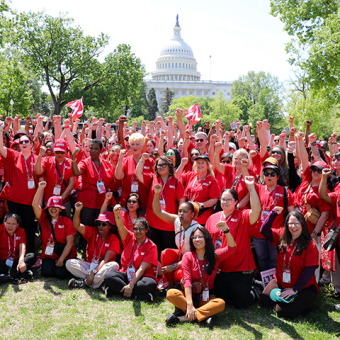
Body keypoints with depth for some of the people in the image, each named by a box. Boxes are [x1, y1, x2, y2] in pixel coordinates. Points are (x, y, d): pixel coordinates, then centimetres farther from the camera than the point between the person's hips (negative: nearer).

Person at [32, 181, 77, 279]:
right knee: (47, 272, -22)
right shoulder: (44, 219, 2)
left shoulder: (67, 221, -6)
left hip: (65, 255, -2)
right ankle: (45, 263, 12)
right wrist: (40, 188, -21)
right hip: (48, 255, 2)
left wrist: (61, 260, -15)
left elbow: (70, 243, -10)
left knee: (60, 274, -22)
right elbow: (35, 205, -12)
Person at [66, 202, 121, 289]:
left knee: (114, 265, -35)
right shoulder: (92, 232, 5)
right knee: (70, 263, -20)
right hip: (89, 264, 3)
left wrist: (93, 272, -28)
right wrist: (77, 211, -23)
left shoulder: (114, 239, -8)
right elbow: (77, 226, -7)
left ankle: (85, 282, -32)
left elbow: (106, 260, -17)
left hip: (102, 267, -3)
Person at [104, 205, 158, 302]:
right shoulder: (130, 238, 5)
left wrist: (131, 285, -25)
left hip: (142, 277, -4)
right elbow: (121, 227, -16)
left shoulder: (151, 246, -6)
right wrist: (117, 213, -37)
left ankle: (118, 289, -27)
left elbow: (142, 268, -15)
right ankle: (138, 296, -27)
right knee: (108, 276, -25)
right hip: (127, 274, 4)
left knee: (151, 284, -37)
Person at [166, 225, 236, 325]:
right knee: (171, 293, -30)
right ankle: (204, 315, -33)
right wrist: (189, 304, -25)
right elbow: (187, 280, -13)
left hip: (207, 297, 1)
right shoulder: (188, 256, -2)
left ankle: (185, 317, -31)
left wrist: (226, 230, -32)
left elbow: (232, 248, -15)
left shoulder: (215, 256, 3)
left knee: (221, 303, -32)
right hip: (190, 294, 0)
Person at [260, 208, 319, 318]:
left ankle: (306, 302, 9)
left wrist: (294, 290, -19)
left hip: (303, 287, -5)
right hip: (280, 283, 6)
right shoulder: (281, 236, 1)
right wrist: (273, 214, -13)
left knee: (282, 311, -18)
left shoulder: (310, 245, -14)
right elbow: (264, 230, -2)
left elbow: (309, 271, -16)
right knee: (264, 302, -3)